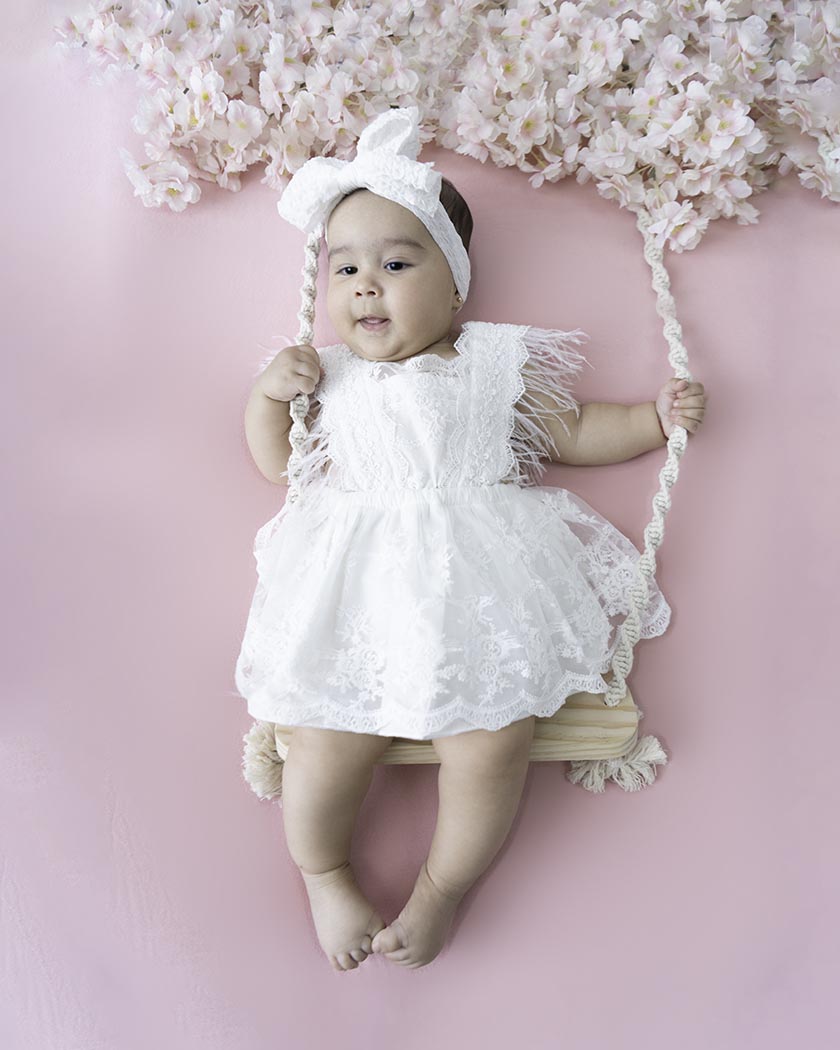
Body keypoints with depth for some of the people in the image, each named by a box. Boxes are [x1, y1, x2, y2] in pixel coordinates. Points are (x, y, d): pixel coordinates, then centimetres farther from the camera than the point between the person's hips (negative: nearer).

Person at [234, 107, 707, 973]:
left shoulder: (498, 361, 14)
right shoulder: (329, 375, 19)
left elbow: (575, 432, 21)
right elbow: (278, 461, 24)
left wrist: (657, 416, 9)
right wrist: (269, 391, 7)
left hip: (478, 579, 0)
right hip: (356, 583, 1)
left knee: (492, 739, -14)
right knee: (329, 740, -13)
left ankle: (443, 886, 17)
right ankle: (322, 873, 22)